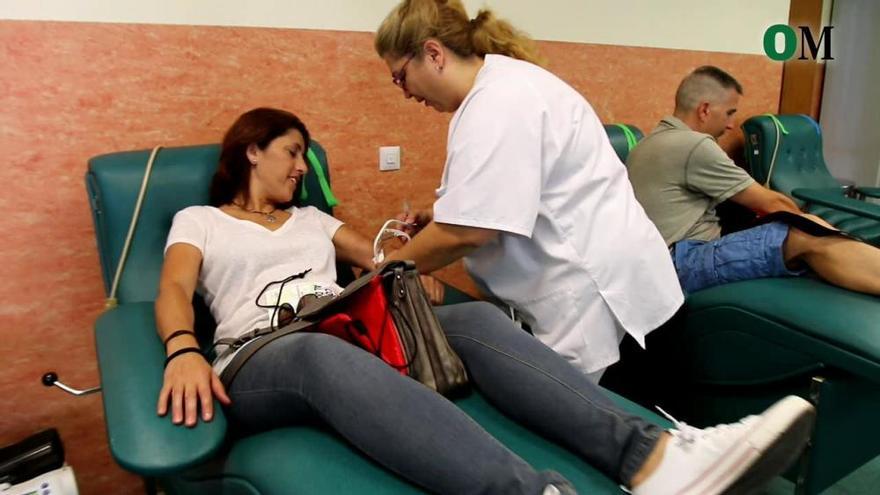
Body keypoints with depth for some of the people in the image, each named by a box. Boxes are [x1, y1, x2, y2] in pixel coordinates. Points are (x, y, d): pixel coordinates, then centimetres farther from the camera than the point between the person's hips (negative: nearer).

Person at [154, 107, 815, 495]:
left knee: (474, 319, -23)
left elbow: (379, 259, 22)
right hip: (262, 358, -3)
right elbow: (173, 290, -1)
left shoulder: (310, 217, 28)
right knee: (323, 354, -42)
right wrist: (183, 350, -23)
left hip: (351, 331, 4)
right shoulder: (198, 220, 17)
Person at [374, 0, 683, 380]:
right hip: (587, 277, 10)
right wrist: (441, 217, 9)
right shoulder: (505, 83, 15)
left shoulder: (498, 100, -18)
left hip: (592, 288, -10)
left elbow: (467, 232, -24)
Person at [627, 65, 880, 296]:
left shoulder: (654, 142, 21)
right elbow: (770, 203, -4)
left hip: (666, 261, 10)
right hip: (684, 262, -10)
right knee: (810, 236, -20)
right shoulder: (693, 145, -11)